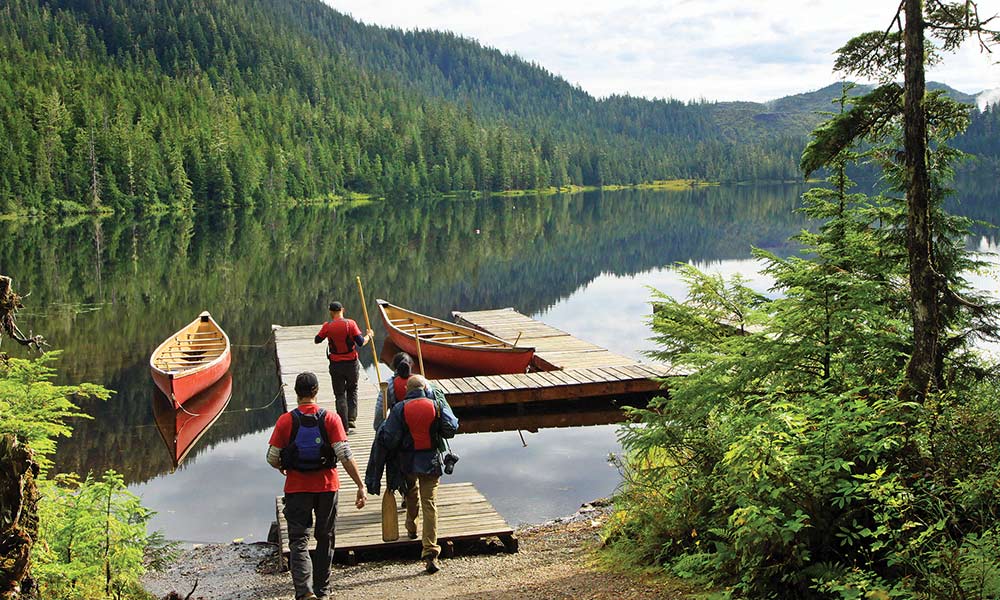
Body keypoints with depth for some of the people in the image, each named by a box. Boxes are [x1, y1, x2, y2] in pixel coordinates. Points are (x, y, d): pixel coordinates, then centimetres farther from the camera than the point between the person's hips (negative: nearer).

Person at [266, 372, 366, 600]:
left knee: (298, 540, 3)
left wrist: (283, 468, 20)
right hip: (327, 486, 1)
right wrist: (361, 485, -10)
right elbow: (345, 455, -14)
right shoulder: (330, 419, -9)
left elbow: (272, 458, -3)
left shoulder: (285, 420, -8)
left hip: (296, 487, -1)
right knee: (325, 539, 16)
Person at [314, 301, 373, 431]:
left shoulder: (327, 326, -8)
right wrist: (369, 336, 7)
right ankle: (351, 419, 9)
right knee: (352, 391, 20)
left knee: (340, 395, 8)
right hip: (352, 363, 0)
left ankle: (344, 426, 4)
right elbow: (361, 342, -12)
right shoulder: (350, 323, -10)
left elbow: (317, 340, 6)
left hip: (336, 365, 0)